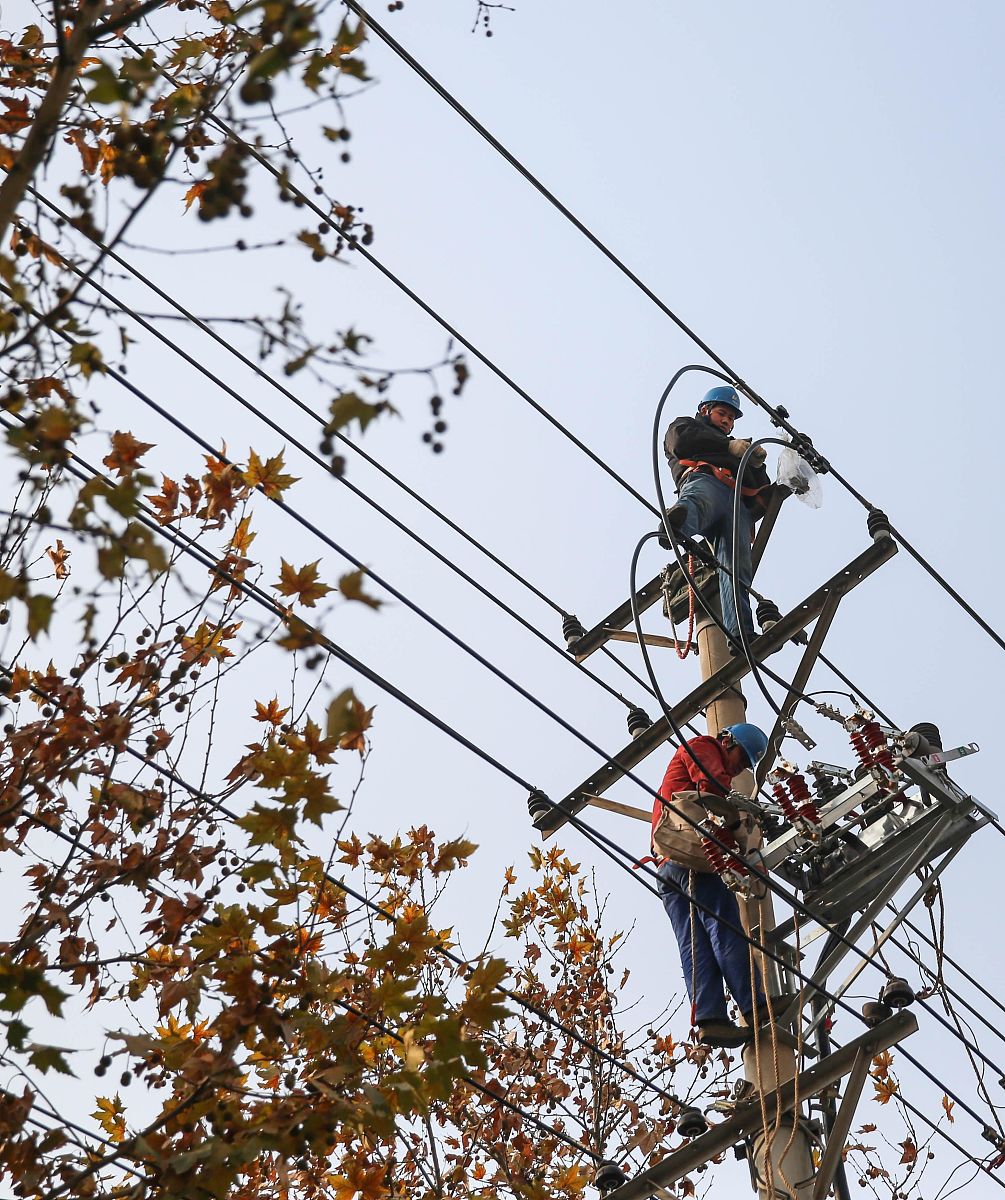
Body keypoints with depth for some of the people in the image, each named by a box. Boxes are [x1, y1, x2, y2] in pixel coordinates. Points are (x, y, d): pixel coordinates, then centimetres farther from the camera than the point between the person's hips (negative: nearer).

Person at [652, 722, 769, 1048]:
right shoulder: (703, 747, 9)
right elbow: (713, 786, -9)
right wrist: (739, 824, -1)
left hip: (667, 867, 9)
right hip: (694, 861, -9)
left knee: (693, 944, -5)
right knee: (725, 931, -13)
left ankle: (708, 1019, -15)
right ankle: (754, 1006, -19)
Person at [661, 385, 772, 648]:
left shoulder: (738, 453, 49)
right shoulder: (684, 425, 38)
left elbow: (764, 497, 36)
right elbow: (681, 441, 9)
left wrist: (757, 466, 18)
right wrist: (728, 445, 9)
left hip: (739, 504, 4)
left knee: (735, 568, -25)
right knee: (698, 504, -45)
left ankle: (740, 635, -48)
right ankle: (675, 521, -82)